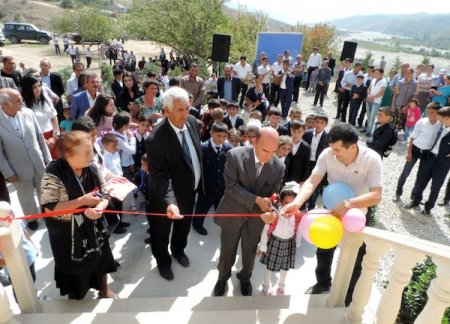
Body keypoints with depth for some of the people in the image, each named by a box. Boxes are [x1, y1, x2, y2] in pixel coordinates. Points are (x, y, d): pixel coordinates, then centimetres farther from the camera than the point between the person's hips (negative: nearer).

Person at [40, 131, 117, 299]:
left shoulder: (92, 169, -11)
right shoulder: (54, 174, -25)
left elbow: (104, 195, -4)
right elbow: (49, 208, -25)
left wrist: (99, 209, -26)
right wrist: (82, 201, -29)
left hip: (92, 229, 4)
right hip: (67, 235, -4)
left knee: (100, 259, 22)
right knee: (74, 269, 18)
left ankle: (104, 289, 49)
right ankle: (75, 297, 49)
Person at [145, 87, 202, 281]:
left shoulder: (193, 122, -12)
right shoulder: (156, 138, -33)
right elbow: (159, 175, -34)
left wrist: (199, 181, 9)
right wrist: (169, 201, -48)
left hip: (189, 190, 6)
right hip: (167, 195, -6)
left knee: (184, 226, 30)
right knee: (162, 231, 22)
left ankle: (178, 250, 61)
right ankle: (163, 260, 52)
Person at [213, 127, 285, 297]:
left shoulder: (279, 166, -14)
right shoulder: (235, 155, -22)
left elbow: (274, 195, -7)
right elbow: (231, 186, -23)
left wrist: (270, 211, -27)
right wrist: (256, 200, -31)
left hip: (256, 217, 2)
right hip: (232, 213, -1)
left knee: (250, 253, 22)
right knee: (227, 251, 18)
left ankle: (245, 278, 53)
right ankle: (223, 277, 49)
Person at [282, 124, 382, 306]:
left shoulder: (372, 159, -30)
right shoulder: (327, 154, -25)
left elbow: (376, 195, -34)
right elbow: (311, 182, -29)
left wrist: (348, 204, -47)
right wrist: (296, 203, -45)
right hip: (332, 210, 2)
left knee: (354, 258, 15)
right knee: (324, 250, 19)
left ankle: (347, 295, 43)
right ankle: (323, 282, 49)